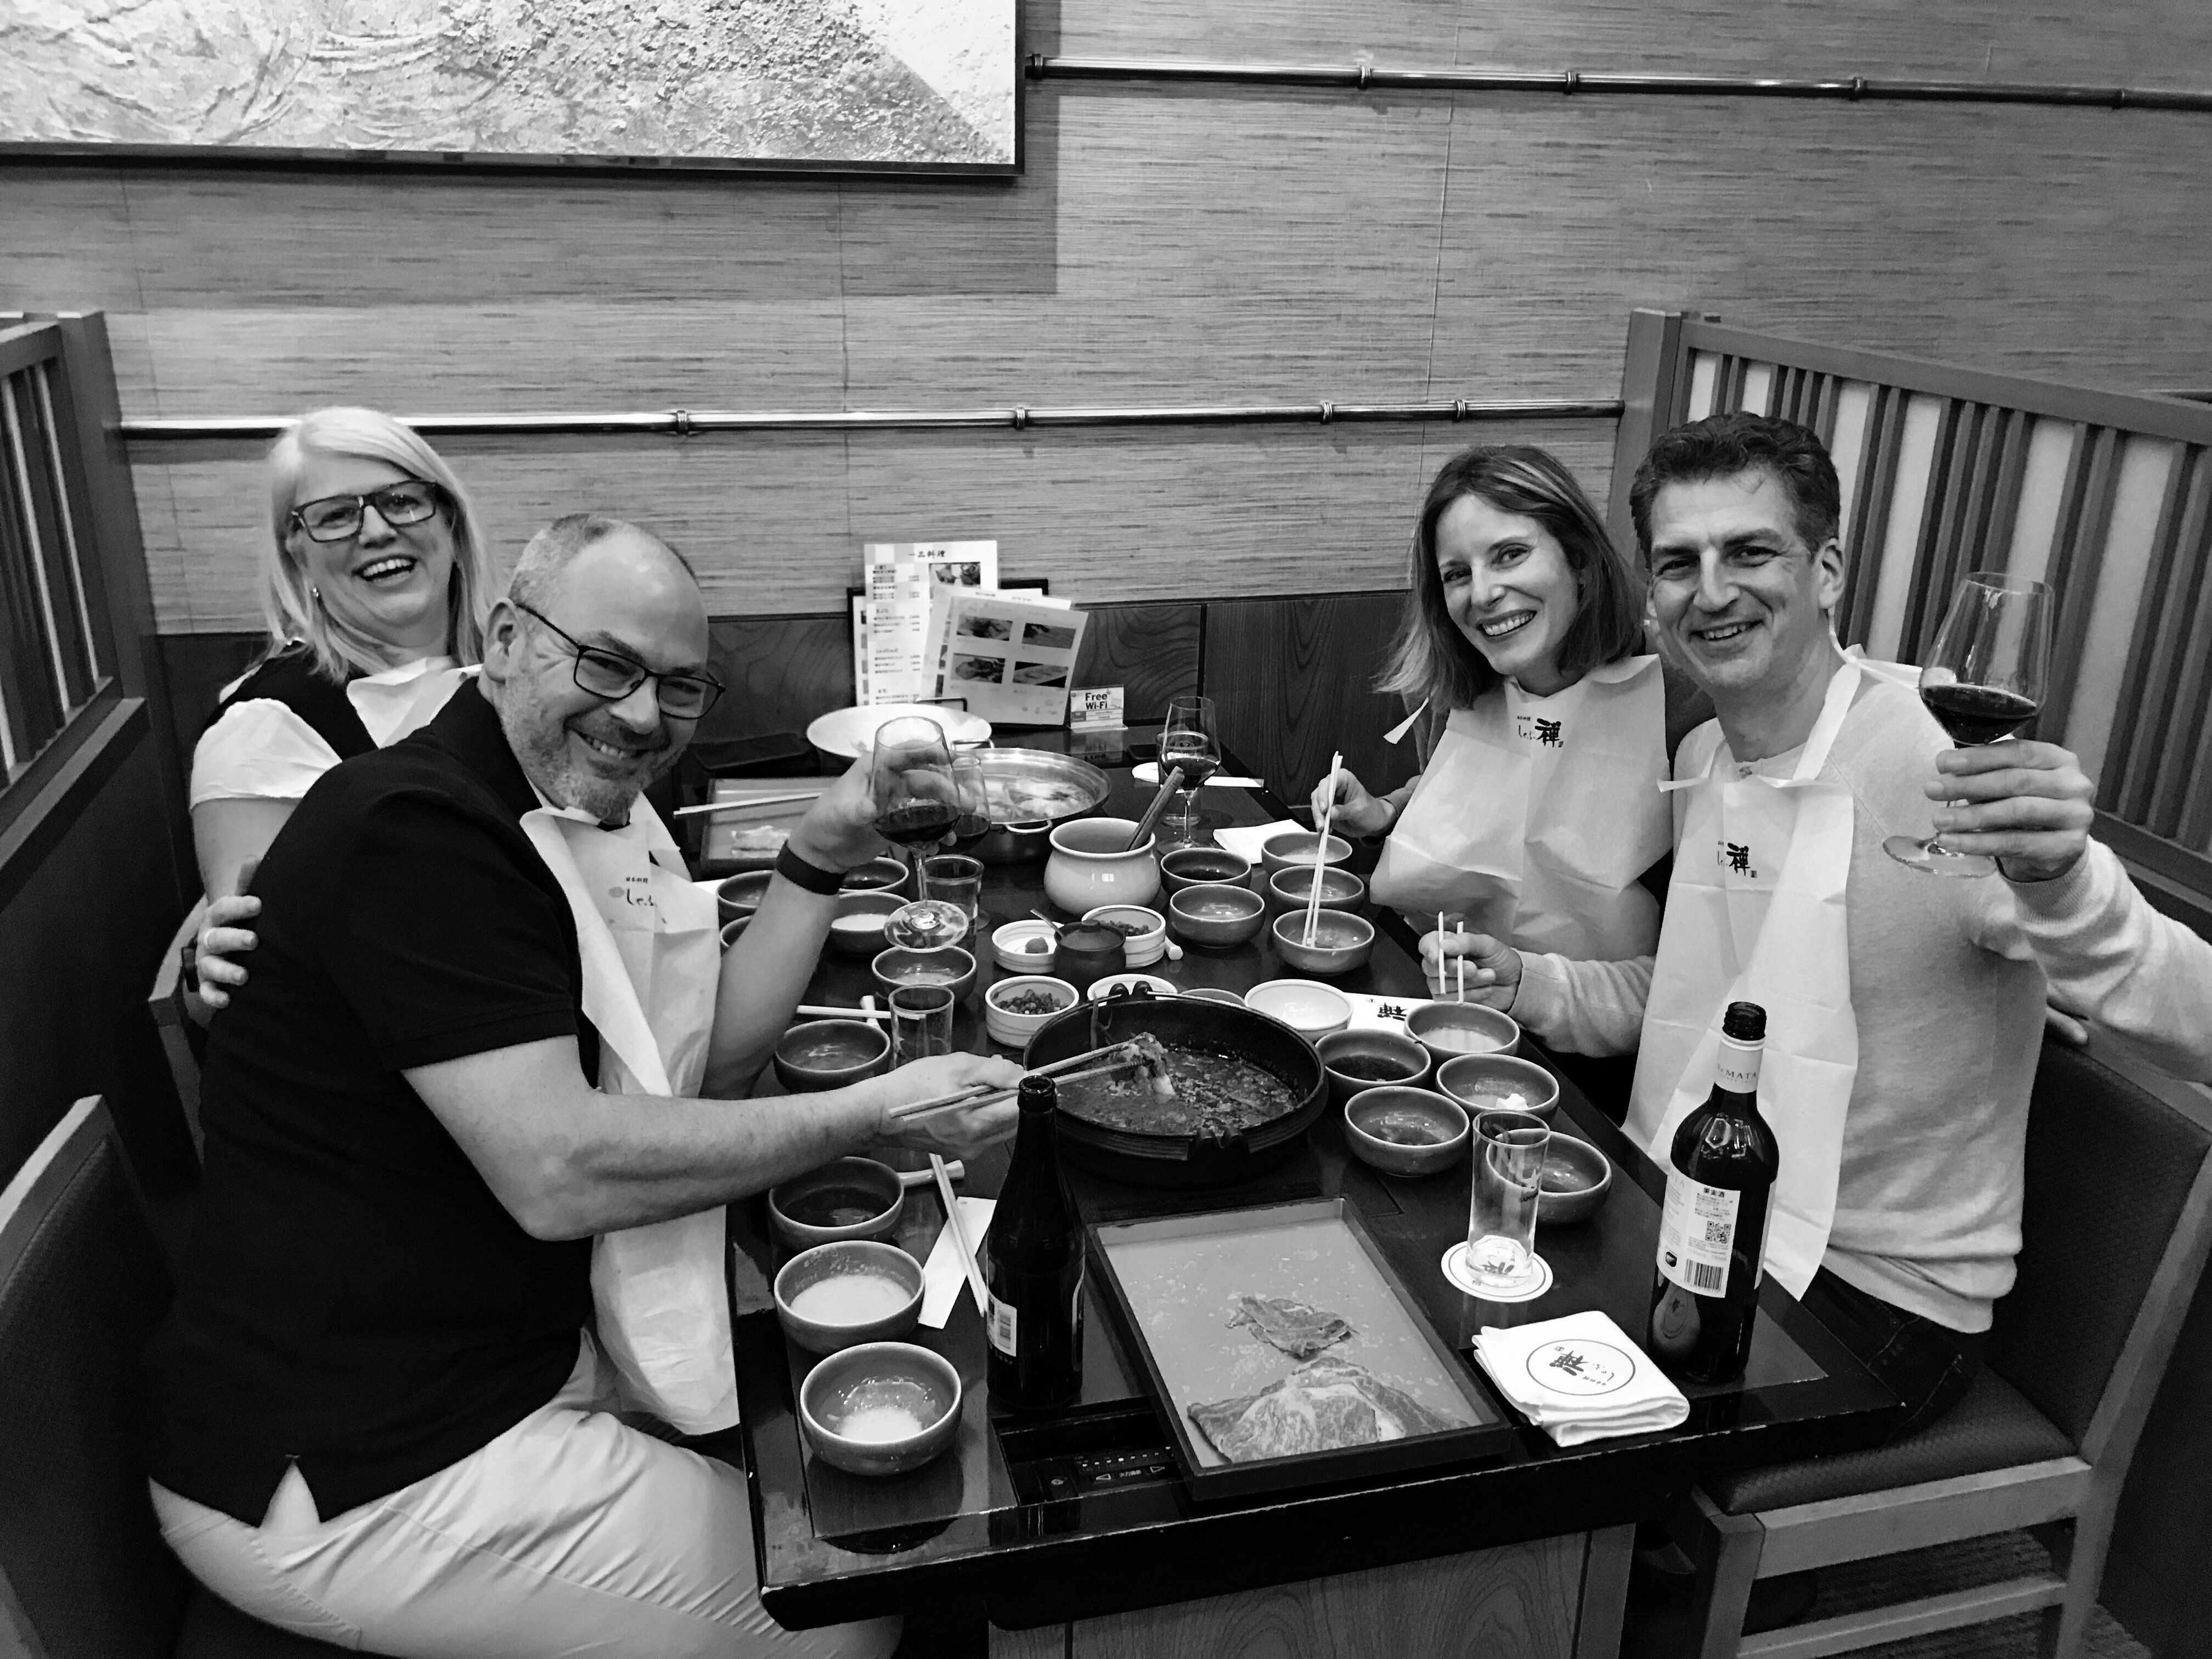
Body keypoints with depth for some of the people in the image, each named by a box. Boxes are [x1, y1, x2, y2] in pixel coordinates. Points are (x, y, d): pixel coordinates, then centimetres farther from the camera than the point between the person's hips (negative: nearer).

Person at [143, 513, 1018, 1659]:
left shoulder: (579, 823, 8)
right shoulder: (417, 832, -23)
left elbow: (708, 1058, 6)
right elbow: (559, 1172, -28)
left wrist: (822, 855, -4)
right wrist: (874, 1114, -24)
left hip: (513, 1363, 9)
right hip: (344, 1473, -9)